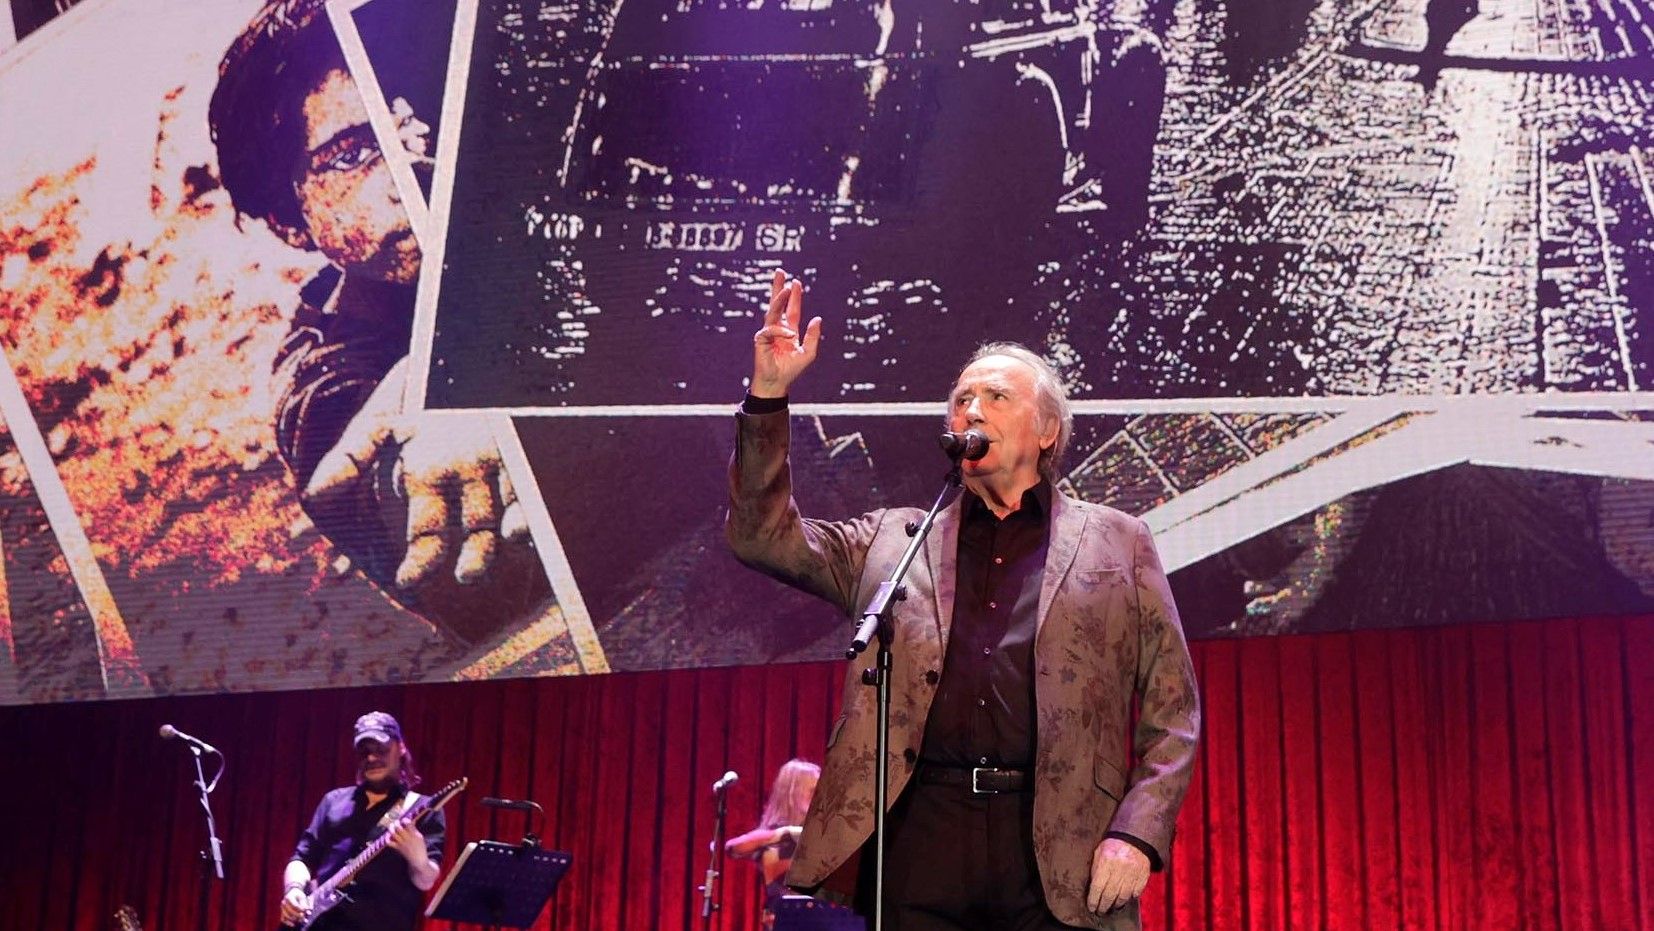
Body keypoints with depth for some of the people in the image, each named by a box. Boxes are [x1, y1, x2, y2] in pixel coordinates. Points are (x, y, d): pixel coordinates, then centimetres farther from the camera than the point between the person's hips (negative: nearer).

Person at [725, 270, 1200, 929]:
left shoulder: (1116, 543, 13)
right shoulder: (894, 541, 18)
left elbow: (1172, 710, 9)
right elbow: (763, 535, 10)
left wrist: (1138, 835, -5)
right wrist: (769, 392, 1)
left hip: (1060, 851, -1)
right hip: (920, 845, 1)